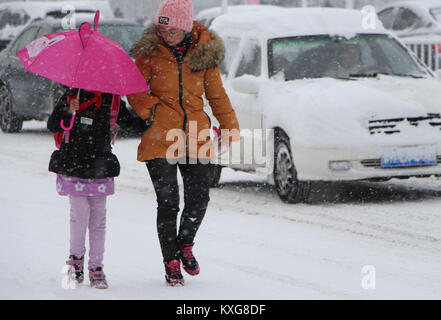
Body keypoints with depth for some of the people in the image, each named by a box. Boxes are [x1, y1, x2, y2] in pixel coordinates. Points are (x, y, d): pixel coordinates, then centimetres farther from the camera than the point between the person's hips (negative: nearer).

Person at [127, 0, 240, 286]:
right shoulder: (150, 51, -1)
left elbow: (216, 93, 15)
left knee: (199, 200, -2)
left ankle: (185, 246, 27)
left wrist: (229, 126, 11)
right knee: (168, 203, -6)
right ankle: (171, 263, 9)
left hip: (195, 138, 2)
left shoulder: (204, 52, 5)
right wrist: (151, 110, -13)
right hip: (160, 139, -2)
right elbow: (135, 89, 3)